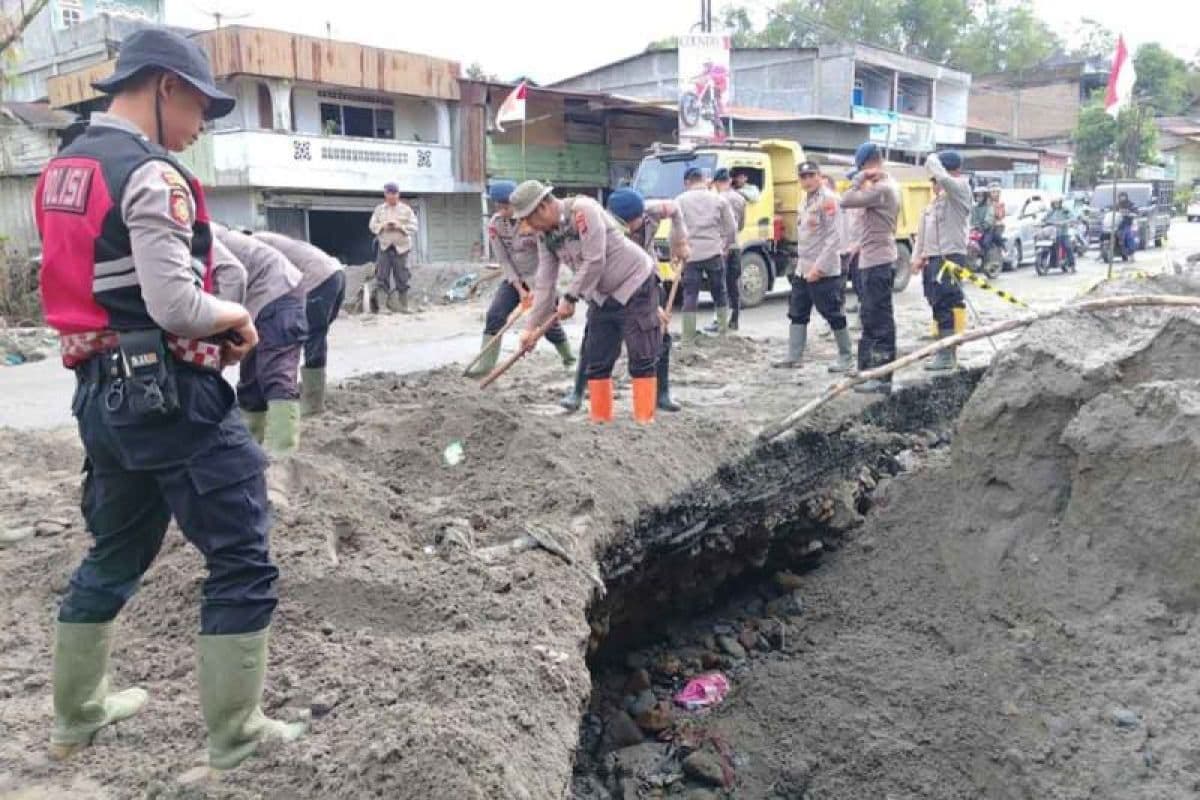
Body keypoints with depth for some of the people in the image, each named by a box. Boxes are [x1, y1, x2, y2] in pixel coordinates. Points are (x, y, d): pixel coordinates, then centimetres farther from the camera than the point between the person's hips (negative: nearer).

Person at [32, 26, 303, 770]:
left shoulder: (62, 169, 14)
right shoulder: (151, 174, -15)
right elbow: (175, 305, -23)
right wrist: (234, 316, -3)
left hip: (102, 393, 9)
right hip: (171, 396, -9)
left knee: (115, 554, 23)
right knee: (242, 563, 2)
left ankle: (78, 717, 37)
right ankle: (235, 736, 12)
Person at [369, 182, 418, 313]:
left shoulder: (406, 209, 5)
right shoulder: (379, 209, 10)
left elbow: (414, 228, 0)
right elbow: (372, 225, 8)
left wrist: (400, 226, -15)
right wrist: (383, 226, -10)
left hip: (401, 247, -1)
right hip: (384, 246, 1)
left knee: (402, 278, 1)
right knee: (382, 277, -7)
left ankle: (403, 306, 10)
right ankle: (382, 306, -8)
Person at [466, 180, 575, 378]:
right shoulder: (495, 224, -9)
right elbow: (503, 260, -7)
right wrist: (519, 289, -15)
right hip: (513, 279, 3)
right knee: (495, 315, -14)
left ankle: (568, 357, 28)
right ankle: (485, 365, -14)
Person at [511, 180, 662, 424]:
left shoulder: (582, 210, -22)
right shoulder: (545, 235, 2)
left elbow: (594, 262, -25)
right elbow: (545, 282, 3)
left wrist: (570, 298, -17)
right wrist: (531, 326, -2)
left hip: (635, 286, -8)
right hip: (602, 296, 8)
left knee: (642, 360, -7)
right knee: (596, 363, 8)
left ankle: (645, 422, -2)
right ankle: (600, 419, 17)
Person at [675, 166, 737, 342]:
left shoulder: (681, 200, 3)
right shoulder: (719, 199, 8)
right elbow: (732, 228, 7)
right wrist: (726, 246, 21)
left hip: (690, 254, -1)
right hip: (714, 253, 2)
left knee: (690, 297, 1)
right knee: (719, 294, 15)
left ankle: (688, 339, -1)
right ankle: (723, 333, 19)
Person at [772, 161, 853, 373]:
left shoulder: (828, 199, -13)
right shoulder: (807, 200, 15)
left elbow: (834, 238, -19)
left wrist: (819, 267, -22)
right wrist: (801, 262, 15)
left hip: (824, 272, -9)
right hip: (802, 270, 9)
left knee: (834, 315, -1)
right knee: (797, 314, 11)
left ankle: (845, 357, 10)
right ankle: (794, 357, 17)